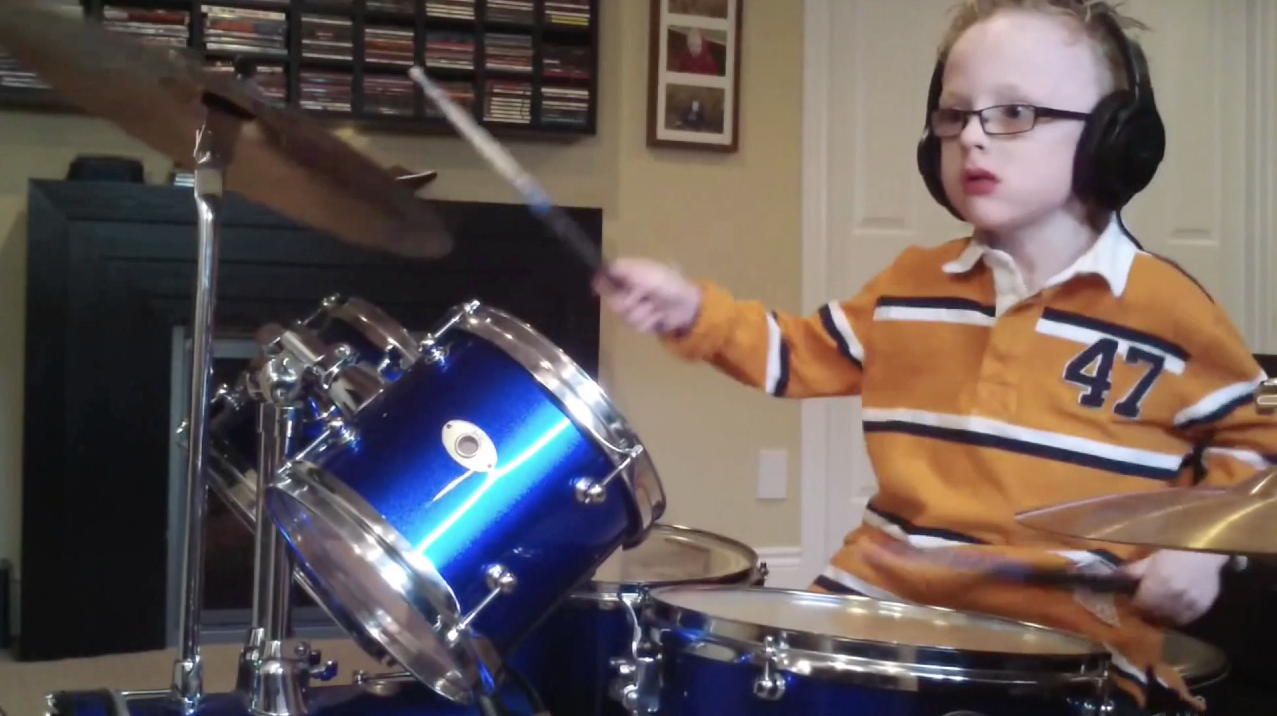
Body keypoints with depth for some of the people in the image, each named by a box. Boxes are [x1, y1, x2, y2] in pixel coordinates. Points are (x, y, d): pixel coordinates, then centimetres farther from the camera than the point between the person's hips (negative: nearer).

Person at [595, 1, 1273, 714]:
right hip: (887, 596, 4)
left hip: (1071, 641, -4)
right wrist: (695, 313, 5)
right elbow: (807, 353, 19)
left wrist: (1201, 544, -8)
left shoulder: (1167, 308, -4)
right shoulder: (912, 284, 10)